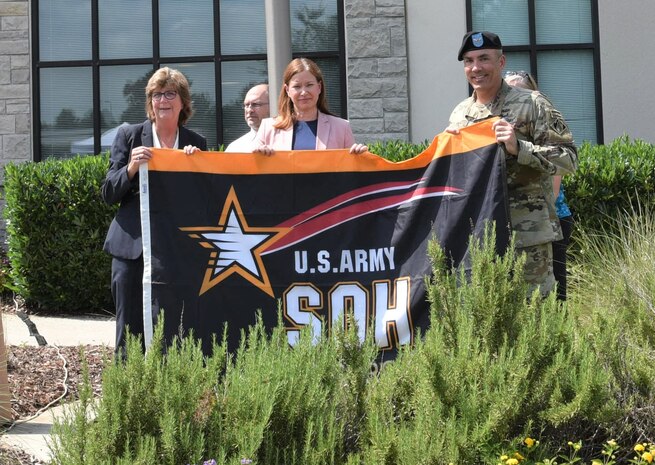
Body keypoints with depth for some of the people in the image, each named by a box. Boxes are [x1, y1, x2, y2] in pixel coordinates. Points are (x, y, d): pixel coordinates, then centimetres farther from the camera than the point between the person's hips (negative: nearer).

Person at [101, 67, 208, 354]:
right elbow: (108, 195, 2)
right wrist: (131, 168, -15)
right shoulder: (129, 136, 5)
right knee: (130, 331, 0)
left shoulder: (197, 144, 9)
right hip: (132, 247, -1)